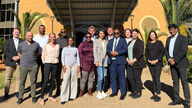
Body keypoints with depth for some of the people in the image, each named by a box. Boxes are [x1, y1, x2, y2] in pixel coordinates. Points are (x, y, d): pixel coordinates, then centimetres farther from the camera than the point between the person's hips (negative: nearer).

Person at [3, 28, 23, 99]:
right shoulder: (8, 41, 9)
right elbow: (5, 52, 0)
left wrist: (19, 57, -12)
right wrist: (12, 57, -13)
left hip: (19, 62, 0)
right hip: (10, 62, 1)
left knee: (18, 77, 3)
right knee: (8, 78, 4)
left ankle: (17, 91, 15)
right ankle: (6, 93, 14)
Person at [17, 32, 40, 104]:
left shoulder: (36, 44, 4)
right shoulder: (21, 44, 4)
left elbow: (38, 53, 16)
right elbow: (19, 54, 15)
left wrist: (32, 57, 6)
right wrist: (24, 58, 6)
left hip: (33, 66, 0)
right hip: (23, 66, 0)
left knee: (33, 82, 7)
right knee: (22, 82, 7)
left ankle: (33, 96, 20)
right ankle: (20, 97, 20)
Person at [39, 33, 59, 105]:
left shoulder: (57, 46, 10)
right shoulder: (46, 46, 4)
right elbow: (43, 56, 6)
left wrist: (56, 61, 8)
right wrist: (44, 63, 3)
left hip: (55, 64, 3)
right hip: (47, 64, -3)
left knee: (52, 80, 7)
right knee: (46, 80, -9)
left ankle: (50, 96, 19)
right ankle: (41, 97, 2)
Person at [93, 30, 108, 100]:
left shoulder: (106, 41, 13)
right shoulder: (96, 41, 1)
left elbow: (107, 50, 13)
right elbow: (94, 51, -4)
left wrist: (107, 60, 5)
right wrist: (96, 61, -11)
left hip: (105, 60, 4)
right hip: (99, 60, -4)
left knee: (104, 76, 6)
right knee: (100, 76, -10)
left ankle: (102, 91, 21)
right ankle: (99, 93, 1)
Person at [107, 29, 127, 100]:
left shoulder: (123, 40, 7)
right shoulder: (110, 41, 20)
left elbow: (125, 50, -5)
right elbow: (107, 49, 11)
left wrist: (117, 53, -15)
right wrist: (111, 52, -10)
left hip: (120, 61, -4)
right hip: (111, 61, 4)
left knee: (121, 77, -2)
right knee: (113, 77, 9)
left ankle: (123, 93, 8)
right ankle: (114, 92, 22)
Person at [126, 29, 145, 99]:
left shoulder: (140, 42, -2)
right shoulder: (130, 42, 19)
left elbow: (140, 52, -12)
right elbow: (127, 52, 16)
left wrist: (134, 60, -15)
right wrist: (127, 59, 0)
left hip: (137, 63, -6)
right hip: (130, 63, 6)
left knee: (137, 78, -2)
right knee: (130, 77, 7)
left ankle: (138, 93, 14)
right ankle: (134, 91, 25)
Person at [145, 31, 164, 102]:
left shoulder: (159, 43, 3)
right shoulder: (148, 44, 12)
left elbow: (162, 52, -3)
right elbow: (146, 53, 11)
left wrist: (156, 60, -11)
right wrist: (148, 60, -5)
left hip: (158, 63, -3)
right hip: (150, 63, 4)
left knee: (157, 78, -7)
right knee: (153, 79, 8)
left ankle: (158, 95, 0)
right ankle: (154, 93, 18)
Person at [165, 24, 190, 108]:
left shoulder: (183, 38, -4)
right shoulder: (168, 39, 14)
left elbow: (184, 51, -13)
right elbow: (166, 50, 10)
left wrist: (175, 60, -16)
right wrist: (169, 59, -6)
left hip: (181, 63, -5)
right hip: (172, 63, 6)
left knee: (184, 82, -1)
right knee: (175, 81, 10)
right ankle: (177, 99, 20)